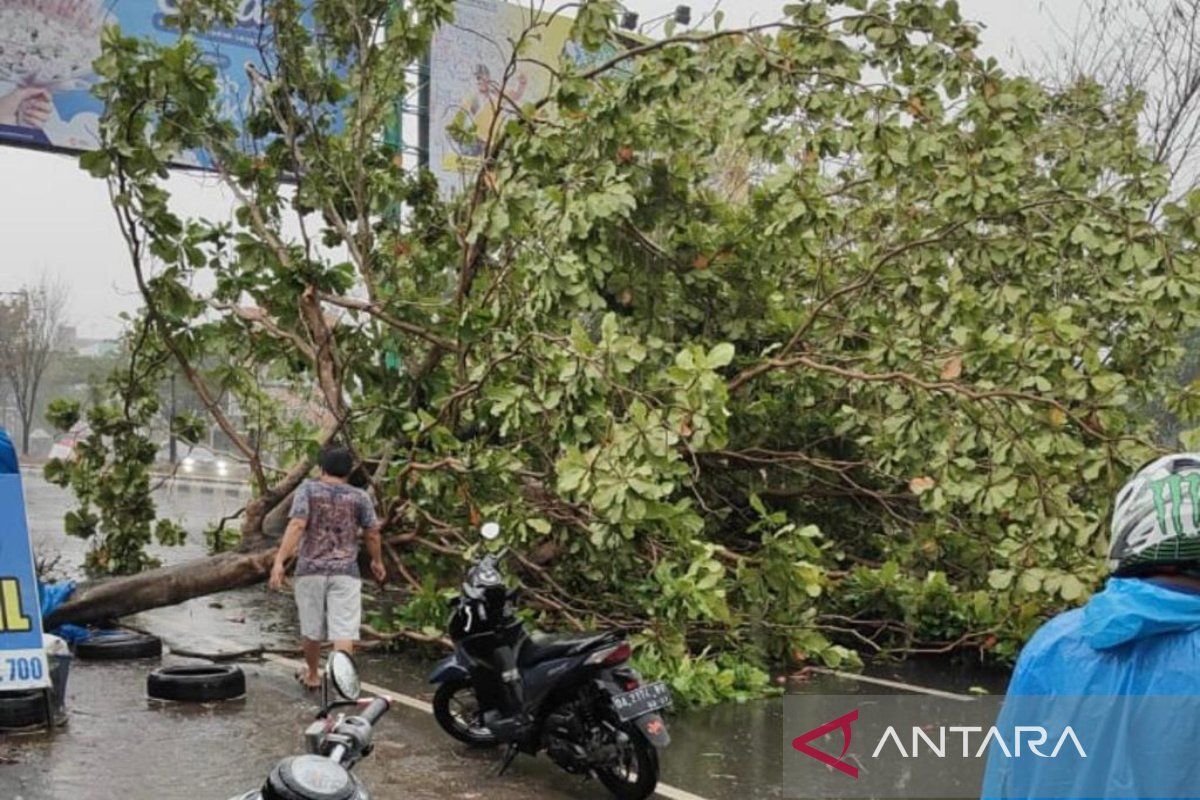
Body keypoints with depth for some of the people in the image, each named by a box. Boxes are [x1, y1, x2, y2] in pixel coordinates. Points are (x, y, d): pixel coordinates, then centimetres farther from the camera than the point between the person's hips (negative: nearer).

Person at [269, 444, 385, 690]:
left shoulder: (308, 490, 0)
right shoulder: (360, 497, 5)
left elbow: (296, 526, -12)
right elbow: (372, 535, 9)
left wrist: (279, 561, -16)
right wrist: (377, 562, 26)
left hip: (310, 569, 1)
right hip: (345, 572, -1)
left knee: (311, 628, 16)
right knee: (344, 630, -4)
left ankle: (312, 675, 34)